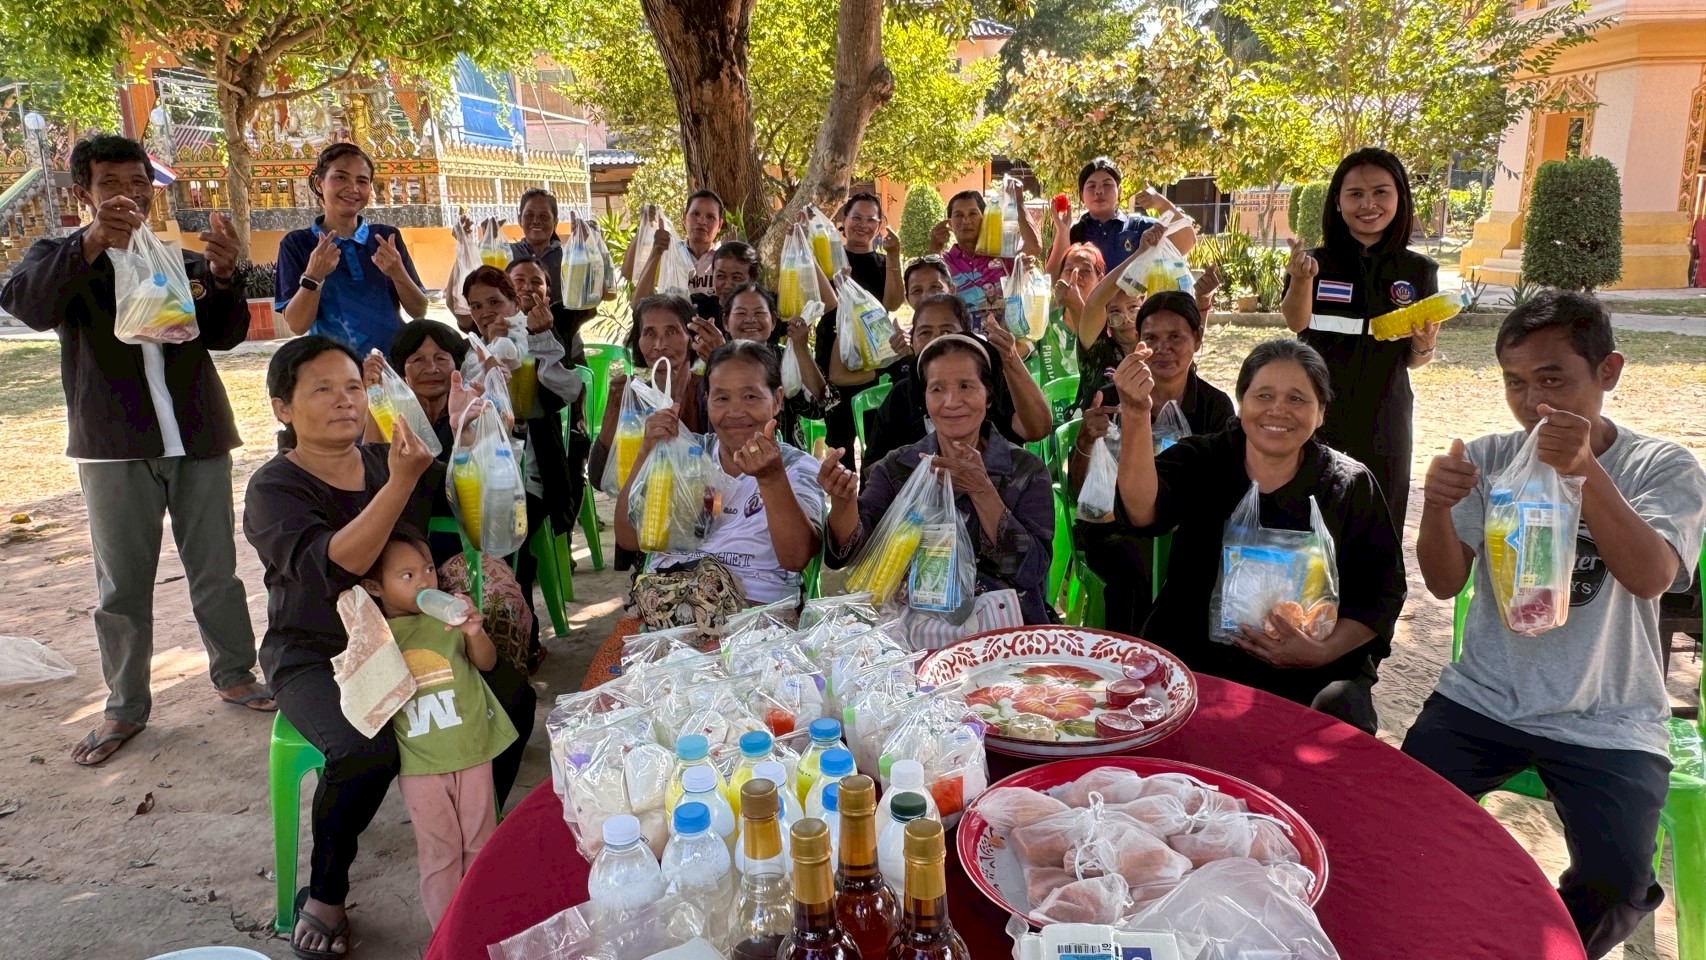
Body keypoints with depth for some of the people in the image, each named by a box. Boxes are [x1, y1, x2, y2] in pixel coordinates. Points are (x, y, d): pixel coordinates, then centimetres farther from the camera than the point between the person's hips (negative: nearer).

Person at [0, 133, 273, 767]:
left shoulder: (184, 262, 11)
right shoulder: (62, 257, 5)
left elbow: (226, 335, -4)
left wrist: (222, 276, -23)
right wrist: (91, 244, -34)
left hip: (199, 439, 2)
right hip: (114, 447, -1)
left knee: (216, 570, 7)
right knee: (122, 583, 5)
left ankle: (234, 674, 20)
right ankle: (125, 706, 14)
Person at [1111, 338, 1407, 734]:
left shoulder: (1350, 486, 4)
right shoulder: (1201, 460, 2)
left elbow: (1383, 593, 5)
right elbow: (1142, 512, -19)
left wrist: (1325, 652, -13)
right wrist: (1136, 415, -33)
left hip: (1316, 677, 0)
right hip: (1194, 661, 0)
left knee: (1341, 714, -28)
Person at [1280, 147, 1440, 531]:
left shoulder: (1418, 271, 3)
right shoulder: (1318, 263, -3)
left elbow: (1413, 360, 9)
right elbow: (1296, 323, -24)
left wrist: (1424, 345, -14)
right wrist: (1301, 280, -43)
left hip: (1384, 425, 2)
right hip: (1317, 419, -2)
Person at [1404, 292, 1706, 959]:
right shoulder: (1489, 459, 1)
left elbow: (1650, 576, -23)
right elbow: (1445, 583, -6)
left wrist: (1584, 472, -37)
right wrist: (1436, 508, -27)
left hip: (1608, 721, -1)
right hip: (1483, 698, 2)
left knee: (1616, 884, -20)